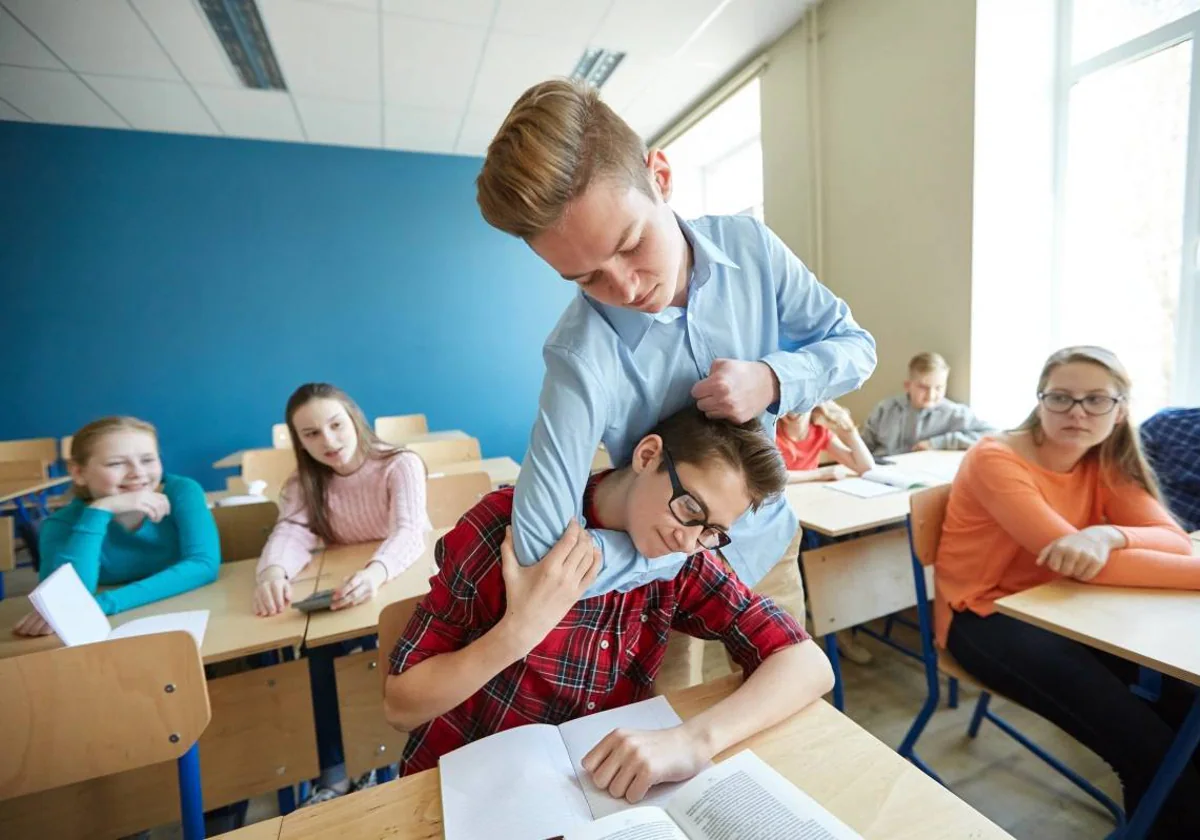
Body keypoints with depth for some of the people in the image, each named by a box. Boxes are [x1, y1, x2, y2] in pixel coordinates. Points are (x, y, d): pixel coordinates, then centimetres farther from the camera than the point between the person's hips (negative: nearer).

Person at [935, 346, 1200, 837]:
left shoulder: (1104, 463, 3)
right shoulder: (994, 460, -20)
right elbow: (1074, 559, -25)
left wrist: (1107, 535, -33)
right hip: (985, 618, -6)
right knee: (1147, 745, -17)